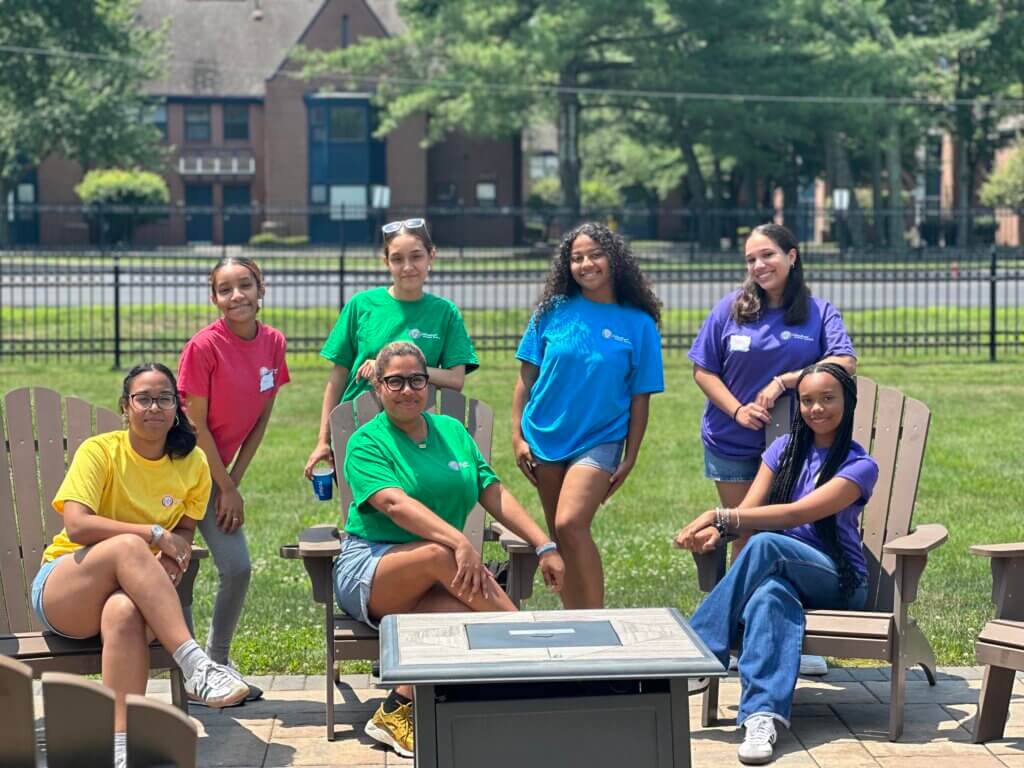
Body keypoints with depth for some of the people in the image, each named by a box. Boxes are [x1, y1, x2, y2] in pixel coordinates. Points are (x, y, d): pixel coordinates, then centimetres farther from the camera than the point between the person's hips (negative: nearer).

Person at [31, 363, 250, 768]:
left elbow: (184, 531, 12)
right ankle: (195, 664, -44)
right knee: (128, 545, -37)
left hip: (133, 589, 2)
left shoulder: (193, 463, 3)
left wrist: (172, 560, -12)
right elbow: (77, 525, -20)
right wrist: (155, 534, -23)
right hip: (63, 589, -2)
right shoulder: (99, 451, -8)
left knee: (125, 612, -39)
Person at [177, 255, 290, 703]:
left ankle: (217, 664, 17)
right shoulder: (203, 347, -19)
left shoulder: (272, 343, -3)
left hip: (219, 468, 6)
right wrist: (227, 488, -12)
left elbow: (261, 418, 4)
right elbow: (196, 424, -16)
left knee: (238, 568, 3)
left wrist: (233, 482, 0)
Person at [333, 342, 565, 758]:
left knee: (459, 610, -34)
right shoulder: (367, 443, -3)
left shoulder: (452, 431, 15)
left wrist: (544, 547, -1)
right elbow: (395, 504, -21)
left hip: (432, 585, 4)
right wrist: (459, 541, -35)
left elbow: (495, 494, 11)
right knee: (442, 555, -36)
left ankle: (397, 711, -23)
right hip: (368, 568, -4)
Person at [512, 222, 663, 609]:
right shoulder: (553, 311, 0)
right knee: (560, 537, 10)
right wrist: (517, 436, -1)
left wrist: (630, 459, -3)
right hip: (544, 437, 3)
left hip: (599, 441, -3)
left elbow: (640, 398, -1)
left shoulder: (639, 324, -4)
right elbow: (527, 376, 4)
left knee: (571, 524, -22)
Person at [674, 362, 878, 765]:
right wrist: (715, 531, -24)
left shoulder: (860, 466, -4)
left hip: (836, 581, -3)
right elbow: (747, 510, 1)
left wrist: (721, 516, -27)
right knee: (768, 596, -37)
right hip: (781, 574, 3)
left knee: (765, 544, -35)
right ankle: (762, 717, -53)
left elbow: (798, 513, -19)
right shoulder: (785, 449, 12)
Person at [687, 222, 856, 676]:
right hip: (733, 443, 1)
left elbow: (845, 363, -12)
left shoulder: (819, 312, 0)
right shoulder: (732, 308, 1)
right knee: (745, 536, 6)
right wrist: (736, 410, -13)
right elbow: (703, 370, 2)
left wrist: (785, 380, -20)